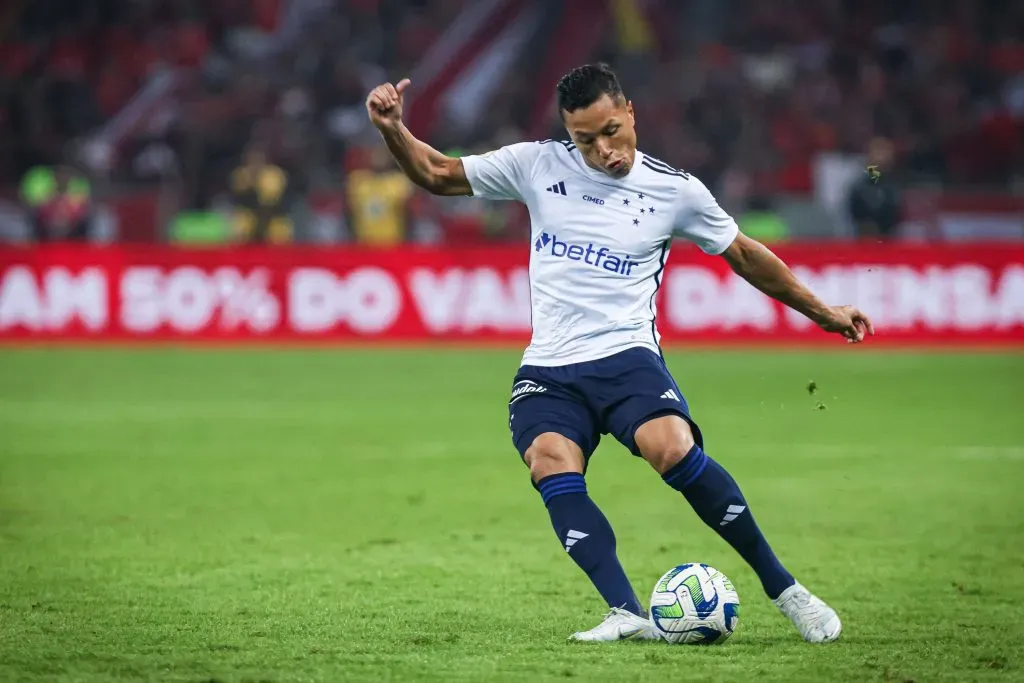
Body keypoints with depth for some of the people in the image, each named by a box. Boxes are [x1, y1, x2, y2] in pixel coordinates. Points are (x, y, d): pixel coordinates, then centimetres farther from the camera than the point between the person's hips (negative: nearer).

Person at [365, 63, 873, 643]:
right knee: (552, 464, -29)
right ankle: (628, 615, -36)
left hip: (626, 356, -2)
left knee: (674, 448, -31)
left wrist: (823, 312, 24)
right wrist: (394, 130, -5)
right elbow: (438, 174, 14)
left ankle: (784, 589, -17)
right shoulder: (539, 165, 7)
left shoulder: (675, 190, 5)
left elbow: (745, 256, 18)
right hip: (547, 371, 2)